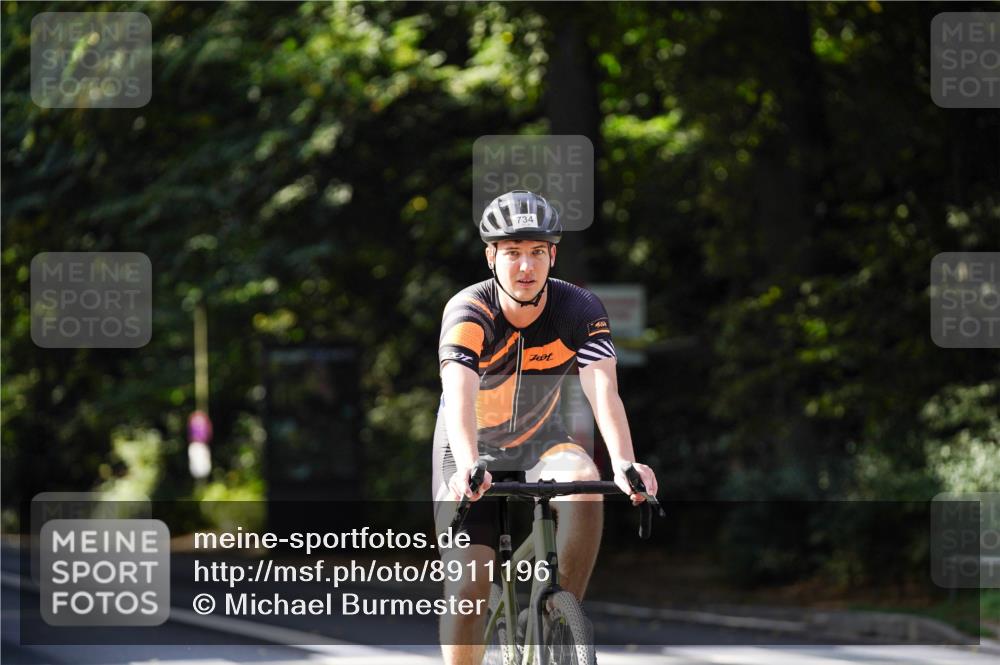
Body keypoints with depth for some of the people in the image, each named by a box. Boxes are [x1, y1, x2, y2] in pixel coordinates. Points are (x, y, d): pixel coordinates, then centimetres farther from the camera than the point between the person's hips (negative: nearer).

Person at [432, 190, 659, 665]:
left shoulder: (580, 311, -21)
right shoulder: (468, 312, -27)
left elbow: (603, 391, -35)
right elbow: (459, 394, -43)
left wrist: (624, 464, -53)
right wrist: (467, 467, -62)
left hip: (542, 443, 1)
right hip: (473, 452, -1)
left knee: (585, 487, -32)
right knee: (467, 587, -10)